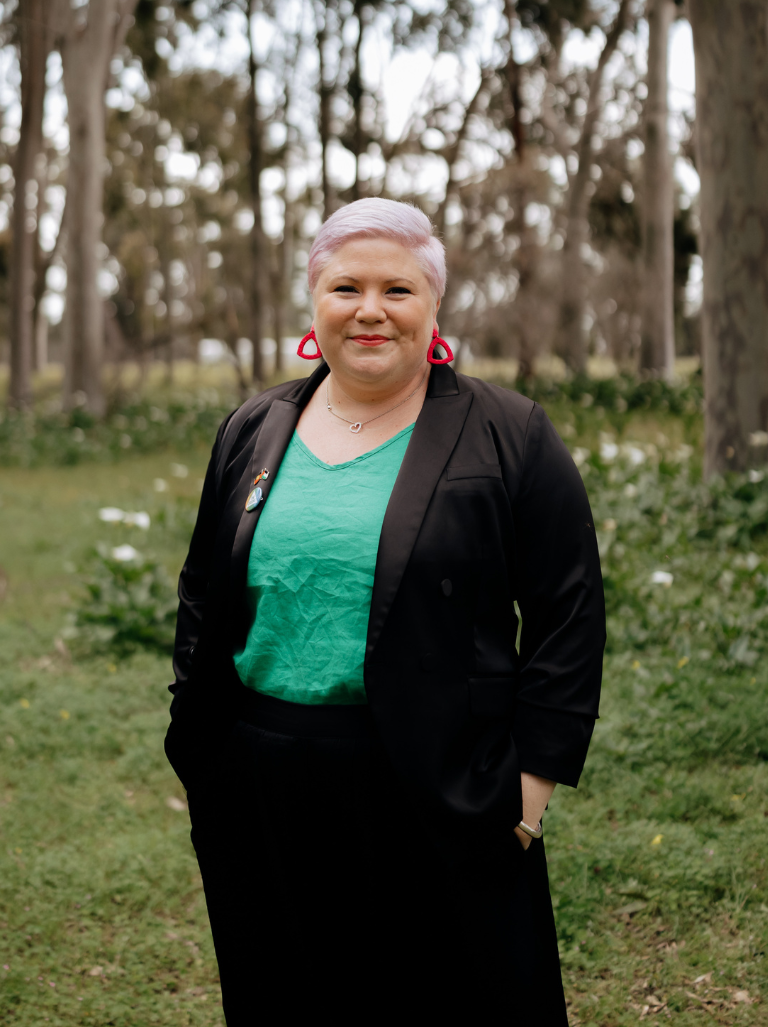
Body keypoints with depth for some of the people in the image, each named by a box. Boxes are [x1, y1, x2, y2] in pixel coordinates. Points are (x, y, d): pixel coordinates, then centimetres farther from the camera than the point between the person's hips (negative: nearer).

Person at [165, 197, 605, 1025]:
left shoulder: (506, 437, -2)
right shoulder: (252, 431, 10)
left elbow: (569, 614, -4)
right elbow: (202, 599, 16)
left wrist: (536, 772, -9)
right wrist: (197, 744, 10)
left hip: (442, 800, -3)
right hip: (261, 796, 4)